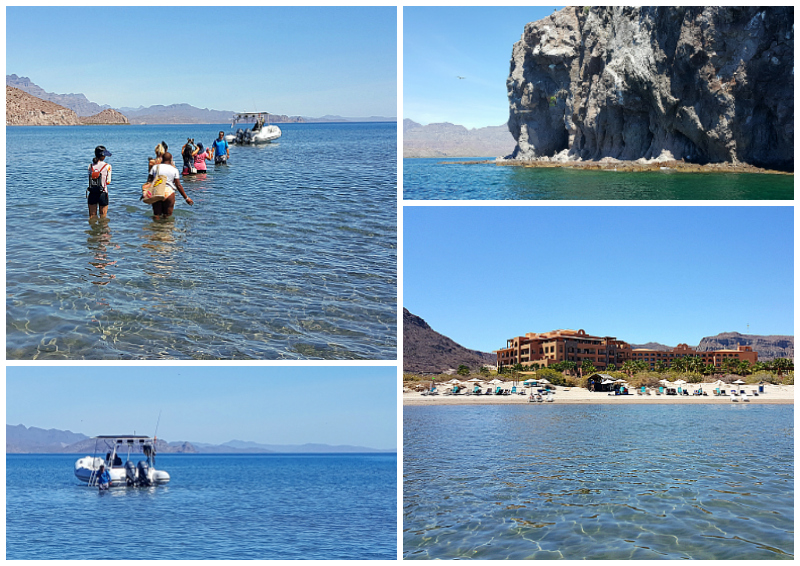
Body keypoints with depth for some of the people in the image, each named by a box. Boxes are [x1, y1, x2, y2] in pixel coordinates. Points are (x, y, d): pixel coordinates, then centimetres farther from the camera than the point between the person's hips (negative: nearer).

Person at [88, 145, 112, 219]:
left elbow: (90, 179, 6)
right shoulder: (107, 166, -9)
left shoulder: (90, 166, 2)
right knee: (103, 217, 9)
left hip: (92, 193, 3)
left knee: (92, 216, 13)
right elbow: (108, 182, -6)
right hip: (102, 193, -3)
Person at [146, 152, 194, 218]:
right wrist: (186, 198, 6)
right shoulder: (174, 170, 1)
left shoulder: (155, 167, 4)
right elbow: (178, 185, -1)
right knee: (167, 216, 7)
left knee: (156, 215, 10)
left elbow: (149, 181, 4)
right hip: (169, 192, -2)